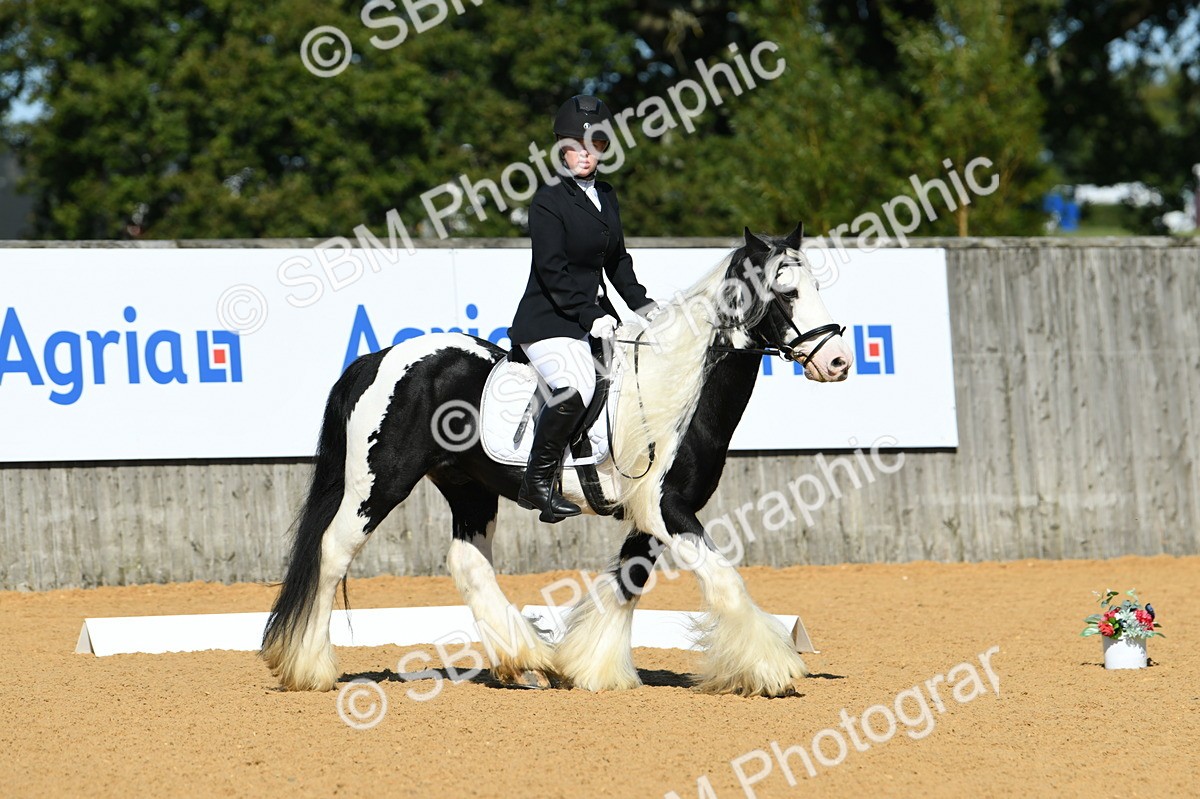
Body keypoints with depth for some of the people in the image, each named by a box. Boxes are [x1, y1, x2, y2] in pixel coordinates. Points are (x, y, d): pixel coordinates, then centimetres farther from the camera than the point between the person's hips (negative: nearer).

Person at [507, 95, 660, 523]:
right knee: (574, 390, -27)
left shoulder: (606, 198, 13)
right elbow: (552, 271, -17)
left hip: (595, 313, 8)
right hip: (549, 319, -8)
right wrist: (590, 316, -21)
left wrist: (643, 305, 10)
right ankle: (538, 483, -16)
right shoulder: (549, 201, -11)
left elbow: (617, 261, 20)